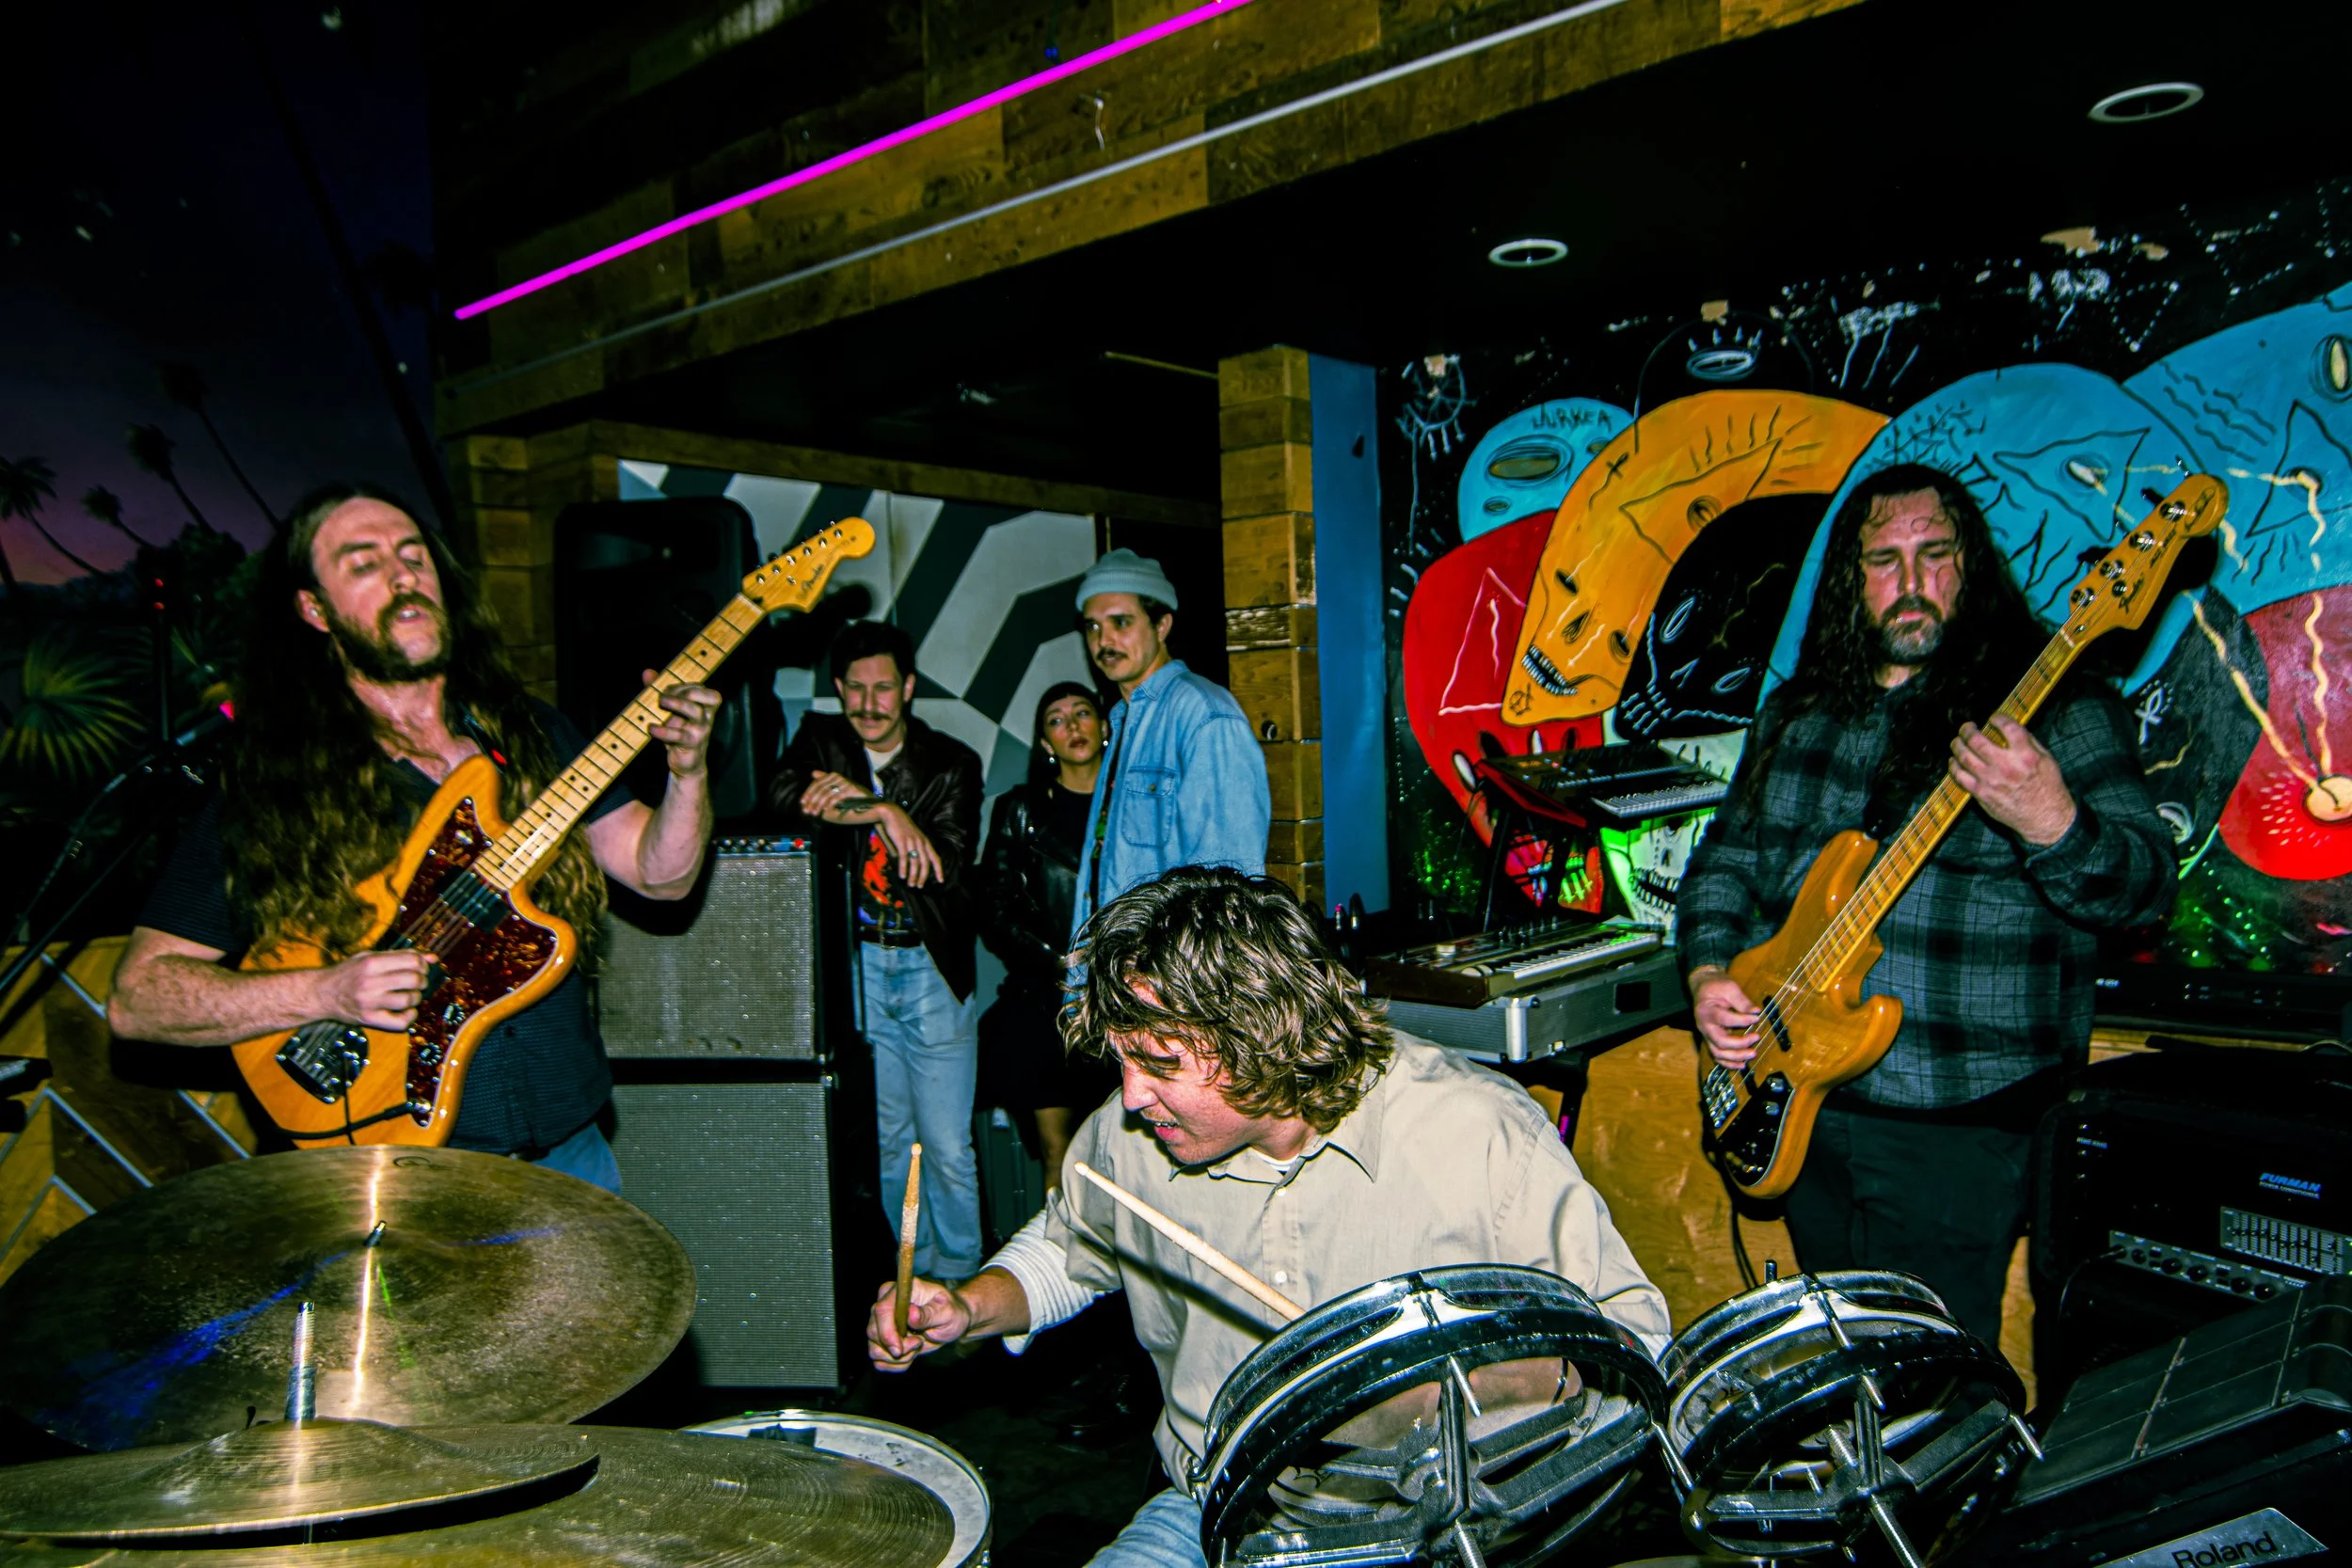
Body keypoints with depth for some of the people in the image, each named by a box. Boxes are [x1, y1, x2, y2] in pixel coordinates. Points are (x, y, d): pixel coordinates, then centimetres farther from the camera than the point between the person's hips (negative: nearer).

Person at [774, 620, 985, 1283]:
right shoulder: (821, 739, 5)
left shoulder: (951, 763, -1)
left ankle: (959, 1277, 14)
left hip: (931, 967, -2)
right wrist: (884, 814, -27)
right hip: (856, 962, 2)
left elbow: (948, 863, -15)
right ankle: (910, 1271, 27)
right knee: (888, 1137, 12)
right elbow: (783, 795, -16)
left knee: (948, 1146, -2)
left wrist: (861, 802, -25)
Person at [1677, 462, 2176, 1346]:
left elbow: (2147, 885, -15)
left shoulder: (2057, 708, -7)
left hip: (1954, 1117, -5)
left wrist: (2051, 824, -36)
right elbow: (1724, 856, 15)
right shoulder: (1797, 711, 9)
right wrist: (1710, 975, -1)